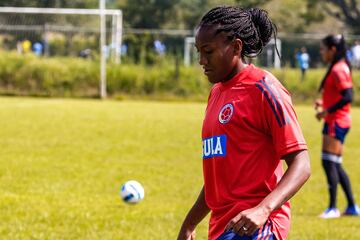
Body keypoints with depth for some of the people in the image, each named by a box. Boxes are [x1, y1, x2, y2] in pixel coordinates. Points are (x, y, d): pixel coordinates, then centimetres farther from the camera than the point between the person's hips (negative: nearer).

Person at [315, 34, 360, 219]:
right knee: (335, 165, 12)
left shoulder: (338, 70, -16)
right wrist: (324, 103, 12)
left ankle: (333, 208, -8)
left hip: (336, 122, -10)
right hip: (335, 121, 10)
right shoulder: (338, 67, 15)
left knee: (329, 162, -10)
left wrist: (327, 111, -22)